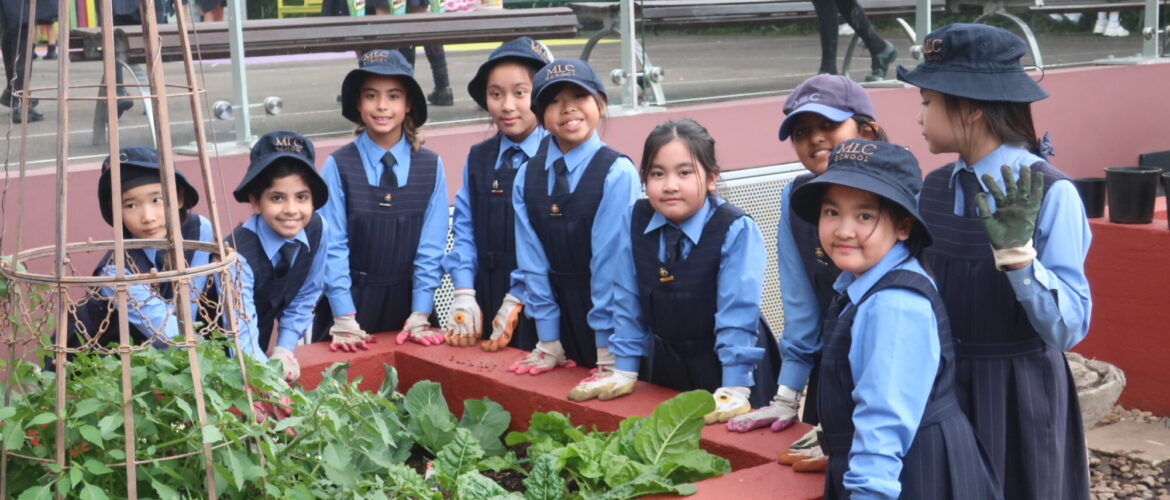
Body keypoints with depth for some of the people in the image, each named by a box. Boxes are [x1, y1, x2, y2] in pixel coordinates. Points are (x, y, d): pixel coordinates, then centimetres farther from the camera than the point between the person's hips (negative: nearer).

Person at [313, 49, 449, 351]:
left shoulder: (431, 167, 0)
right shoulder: (337, 167, -6)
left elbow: (431, 247, -1)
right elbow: (333, 247, -7)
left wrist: (420, 316, -7)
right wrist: (345, 320, -11)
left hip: (406, 303, 1)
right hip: (350, 301, -1)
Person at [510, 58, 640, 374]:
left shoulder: (617, 173, -13)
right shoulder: (526, 178, 2)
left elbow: (610, 258, -15)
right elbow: (533, 258, 2)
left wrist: (607, 349, -15)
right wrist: (549, 343, 1)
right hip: (562, 322, 4)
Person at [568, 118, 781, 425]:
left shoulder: (736, 230, -22)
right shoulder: (635, 222, -10)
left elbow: (737, 314, -22)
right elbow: (628, 300, -2)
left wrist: (734, 391, -22)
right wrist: (624, 371, 2)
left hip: (727, 365, -4)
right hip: (665, 363, 4)